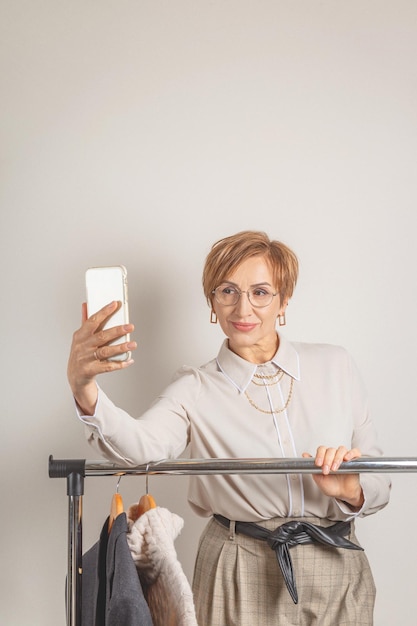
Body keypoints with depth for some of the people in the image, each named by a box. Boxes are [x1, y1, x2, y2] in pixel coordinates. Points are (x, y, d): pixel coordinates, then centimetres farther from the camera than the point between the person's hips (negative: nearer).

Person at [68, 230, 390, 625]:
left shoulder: (334, 366, 2)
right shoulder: (196, 389, -3)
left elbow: (377, 483, 4)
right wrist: (85, 392, -44)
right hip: (240, 580, -2)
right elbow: (143, 447, -26)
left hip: (335, 575, 2)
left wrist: (352, 491, -19)